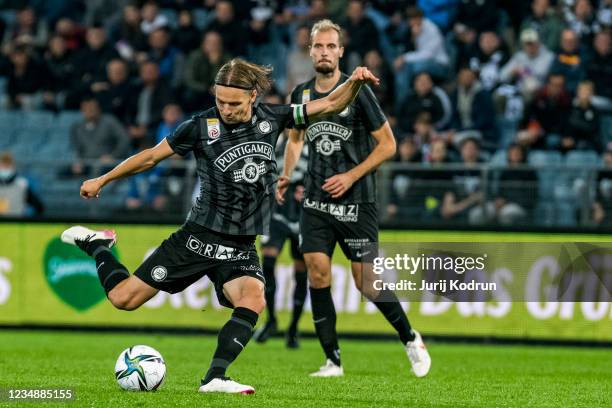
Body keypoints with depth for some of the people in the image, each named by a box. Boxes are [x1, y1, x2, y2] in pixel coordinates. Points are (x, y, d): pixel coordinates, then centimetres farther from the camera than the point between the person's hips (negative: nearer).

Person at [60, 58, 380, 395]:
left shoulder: (271, 119, 0)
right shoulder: (201, 126, -8)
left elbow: (329, 105, 4)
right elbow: (151, 156, 4)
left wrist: (354, 82, -14)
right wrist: (102, 180, 9)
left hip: (241, 249, 2)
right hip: (200, 237, -2)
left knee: (254, 301, -29)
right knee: (123, 298, -2)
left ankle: (214, 378, -26)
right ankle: (95, 244, 26)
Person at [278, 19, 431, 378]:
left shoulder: (358, 91, -9)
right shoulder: (302, 94, 6)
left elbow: (387, 144, -6)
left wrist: (350, 176, -14)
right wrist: (286, 175, 7)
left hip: (356, 202, -4)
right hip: (316, 202, 4)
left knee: (366, 282, -4)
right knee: (317, 273, -7)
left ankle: (411, 339, 20)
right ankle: (333, 361, 1)